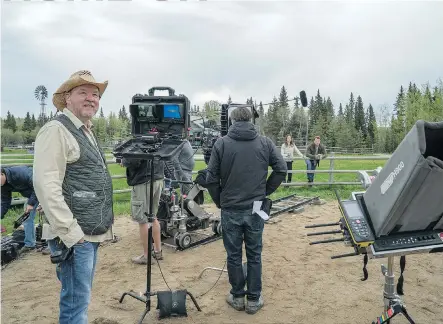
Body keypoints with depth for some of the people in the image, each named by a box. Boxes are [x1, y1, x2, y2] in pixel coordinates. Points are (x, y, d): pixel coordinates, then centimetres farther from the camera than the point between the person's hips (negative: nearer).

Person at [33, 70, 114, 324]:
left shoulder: (88, 132, 15)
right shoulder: (56, 130, -13)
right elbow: (46, 185, -21)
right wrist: (70, 232, -21)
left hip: (91, 233, 9)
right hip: (74, 236, -9)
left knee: (80, 296, 20)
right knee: (77, 301, 2)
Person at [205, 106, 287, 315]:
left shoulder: (221, 143, -5)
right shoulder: (265, 143, 0)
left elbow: (211, 178, -6)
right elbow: (281, 170, -1)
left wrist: (219, 202, 7)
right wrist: (265, 192, 8)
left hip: (230, 209, -1)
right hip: (256, 208, 1)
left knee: (233, 255, 12)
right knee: (254, 255, 12)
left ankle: (237, 297, 25)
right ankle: (254, 299, 22)